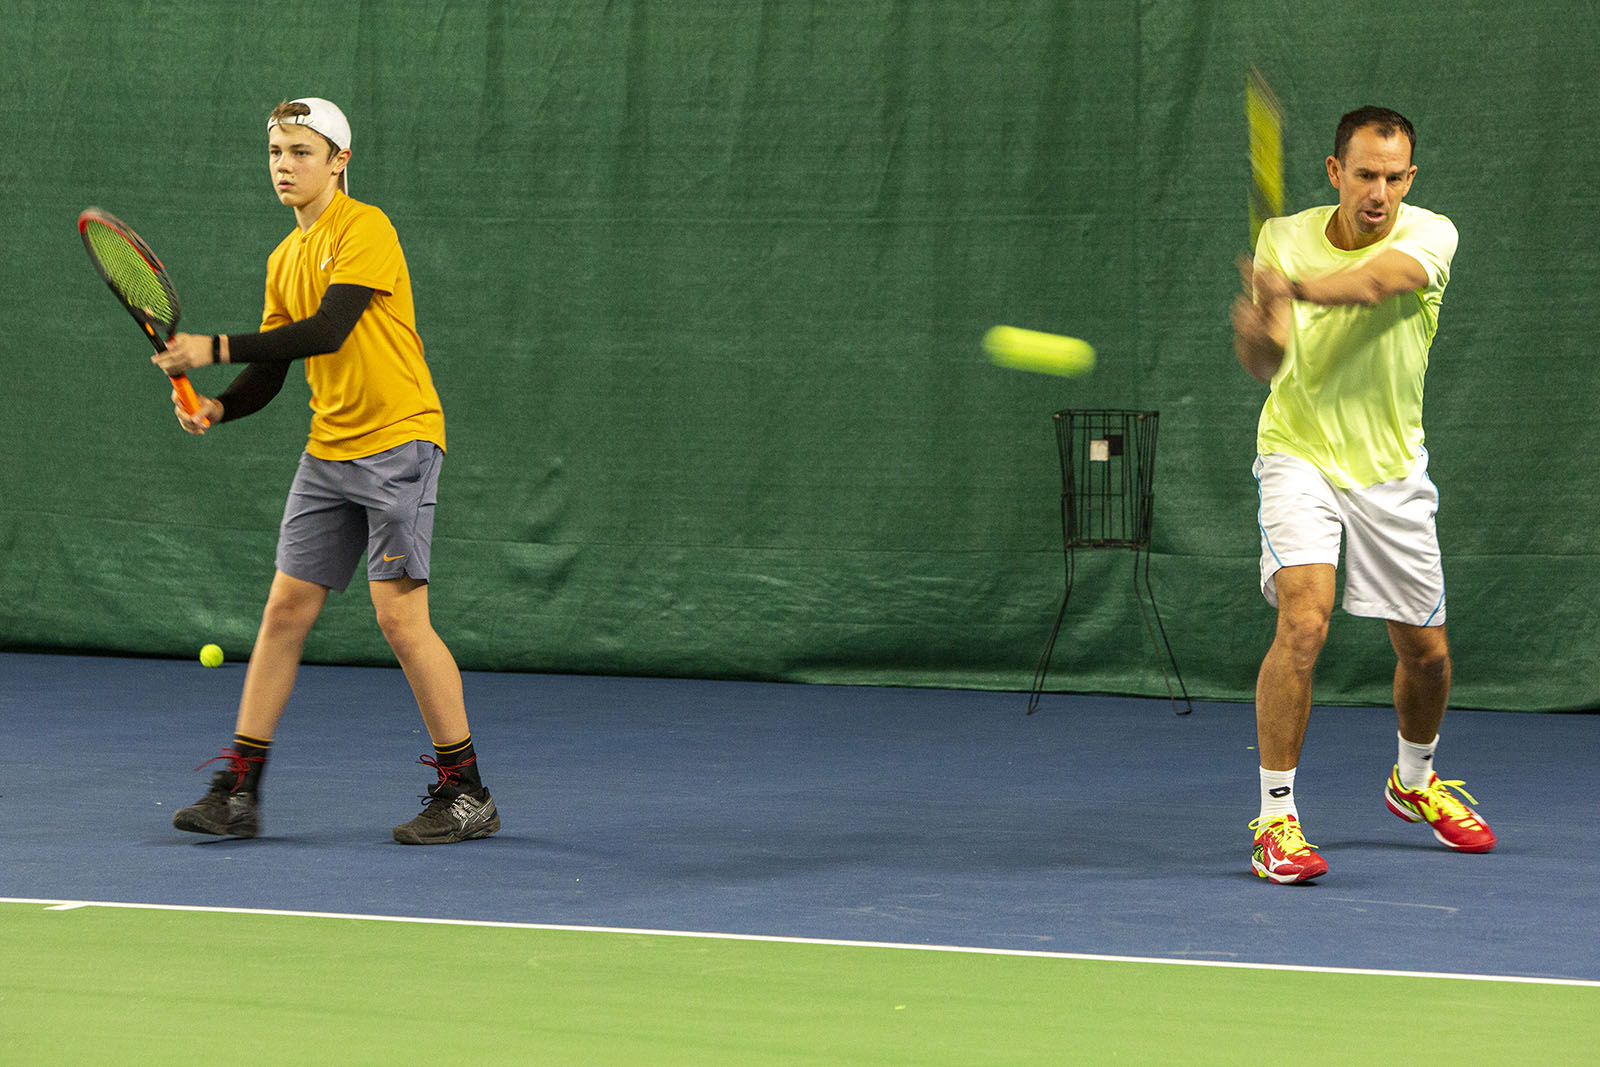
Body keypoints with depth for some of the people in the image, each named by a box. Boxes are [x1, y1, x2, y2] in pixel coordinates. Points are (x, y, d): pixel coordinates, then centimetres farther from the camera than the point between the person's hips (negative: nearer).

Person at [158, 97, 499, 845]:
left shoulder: (365, 229, -11)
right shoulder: (284, 259, 14)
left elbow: (328, 331, -23)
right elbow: (271, 370, 15)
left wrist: (216, 349, -23)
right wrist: (219, 407, -6)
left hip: (396, 444, -7)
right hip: (328, 453, 8)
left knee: (400, 616, -10)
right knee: (285, 608, 4)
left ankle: (466, 794, 0)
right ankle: (239, 790, 7)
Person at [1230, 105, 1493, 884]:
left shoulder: (1430, 235, -13)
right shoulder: (1284, 237, -9)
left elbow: (1371, 284, -35)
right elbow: (1265, 367, -18)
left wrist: (1295, 287, -54)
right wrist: (1259, 334, -41)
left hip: (1391, 470, 2)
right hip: (1301, 455, -2)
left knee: (1425, 652, 10)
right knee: (1303, 619, -24)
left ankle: (1414, 780, 41)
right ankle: (1275, 820, -17)